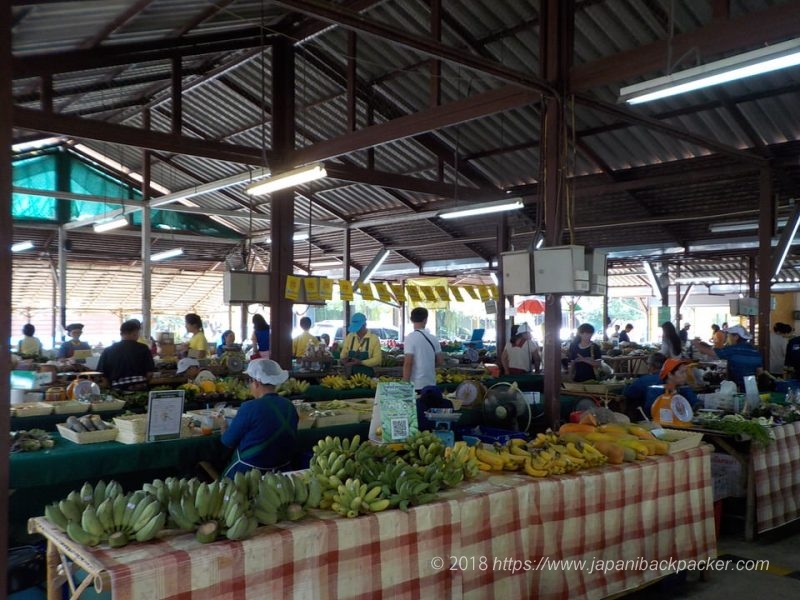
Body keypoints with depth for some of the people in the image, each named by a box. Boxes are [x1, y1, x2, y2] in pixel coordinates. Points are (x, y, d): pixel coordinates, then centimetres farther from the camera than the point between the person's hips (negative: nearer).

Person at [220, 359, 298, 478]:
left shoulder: (250, 407, -21)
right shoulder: (290, 406, -4)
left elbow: (228, 441, -9)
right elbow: (293, 442, 10)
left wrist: (224, 430, 12)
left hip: (248, 471, -6)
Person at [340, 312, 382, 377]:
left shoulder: (374, 338, -7)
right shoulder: (349, 337, 3)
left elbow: (377, 359, -10)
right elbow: (343, 354, 12)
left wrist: (360, 362, -20)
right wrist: (344, 359, -11)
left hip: (367, 375, -3)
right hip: (352, 374, 3)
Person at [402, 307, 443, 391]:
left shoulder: (410, 338, -12)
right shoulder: (433, 338, 5)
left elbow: (408, 363, -16)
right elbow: (440, 360, 11)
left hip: (416, 385, -5)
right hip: (431, 384, 5)